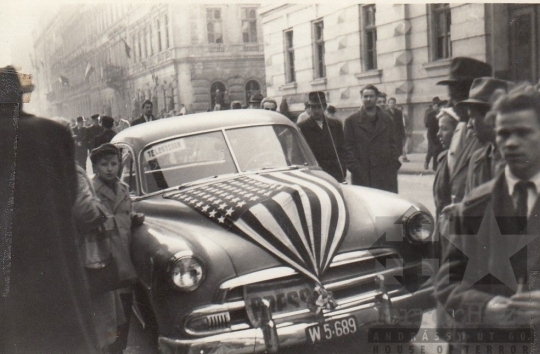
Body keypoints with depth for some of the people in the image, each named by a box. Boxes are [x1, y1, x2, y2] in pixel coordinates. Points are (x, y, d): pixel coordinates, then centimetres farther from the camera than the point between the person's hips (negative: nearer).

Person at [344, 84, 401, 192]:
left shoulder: (387, 120, 15)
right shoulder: (352, 121, 6)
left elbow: (393, 144, 14)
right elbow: (348, 147, 1)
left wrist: (394, 164, 1)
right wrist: (355, 168, -9)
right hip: (362, 175, -3)